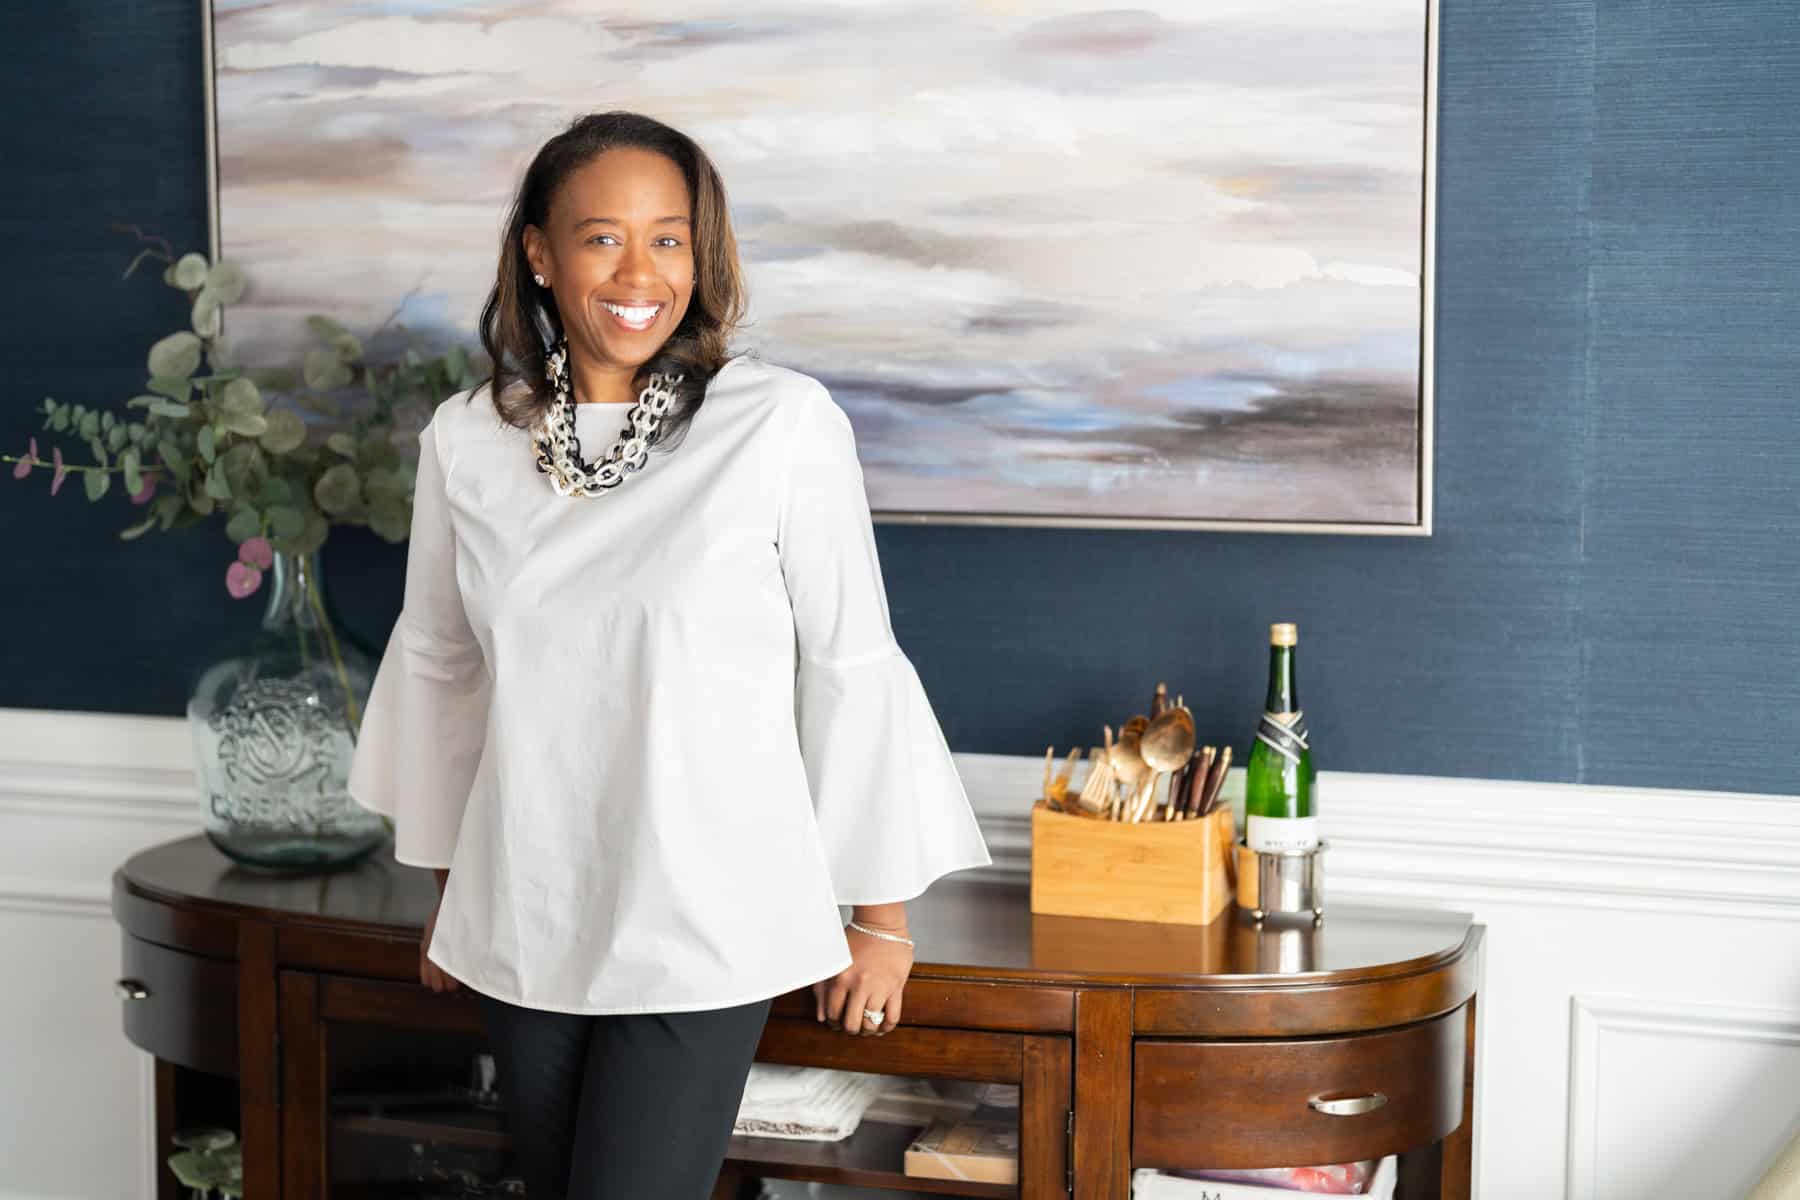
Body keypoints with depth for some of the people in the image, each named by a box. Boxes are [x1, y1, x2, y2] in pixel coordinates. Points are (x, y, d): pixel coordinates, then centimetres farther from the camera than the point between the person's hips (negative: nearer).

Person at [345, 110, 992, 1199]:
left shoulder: (780, 423, -11)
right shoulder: (465, 439, 1)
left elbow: (851, 666, -6)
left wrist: (882, 912, -1)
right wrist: (446, 884, 20)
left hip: (701, 926, -4)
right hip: (522, 924, 4)